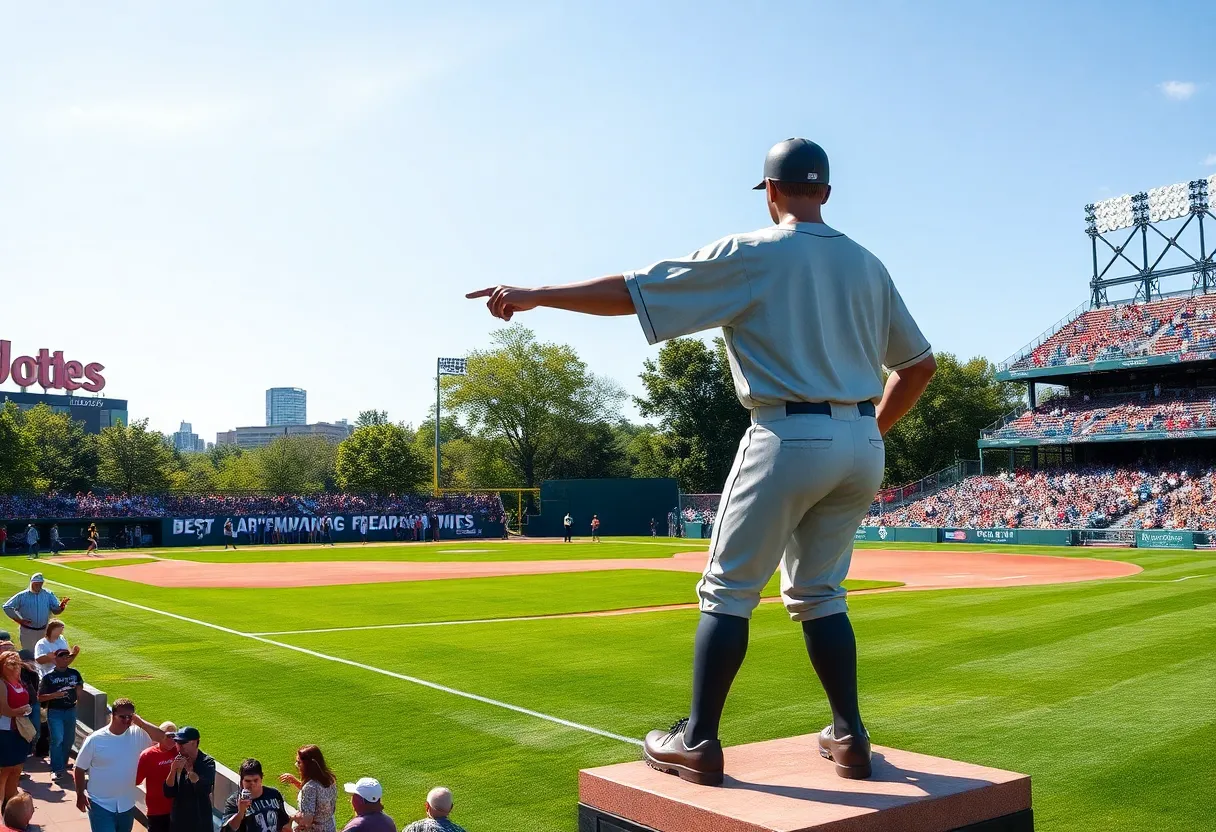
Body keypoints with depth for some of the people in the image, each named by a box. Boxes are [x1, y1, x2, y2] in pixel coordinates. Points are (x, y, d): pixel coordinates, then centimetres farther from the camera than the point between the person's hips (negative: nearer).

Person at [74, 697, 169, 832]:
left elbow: (161, 737, -19)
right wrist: (80, 795, -9)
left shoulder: (138, 735, -6)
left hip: (127, 804, 4)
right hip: (100, 805, -3)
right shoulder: (94, 740, -11)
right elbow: (80, 769, -2)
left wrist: (139, 721, -17)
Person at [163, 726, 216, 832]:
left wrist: (188, 768, -20)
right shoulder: (177, 762, 4)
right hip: (178, 821, 4)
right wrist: (173, 770, -15)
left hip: (200, 823, -4)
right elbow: (168, 793, 0)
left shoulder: (207, 763, -8)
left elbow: (205, 789, -21)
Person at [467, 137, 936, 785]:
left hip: (790, 437, -6)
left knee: (727, 590, 5)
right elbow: (918, 365, 17)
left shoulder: (751, 255, -3)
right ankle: (849, 738, 20)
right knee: (819, 592, 18)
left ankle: (698, 742, 8)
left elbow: (631, 291, -7)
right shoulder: (868, 266, 13)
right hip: (863, 446, 6)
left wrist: (534, 296, -1)